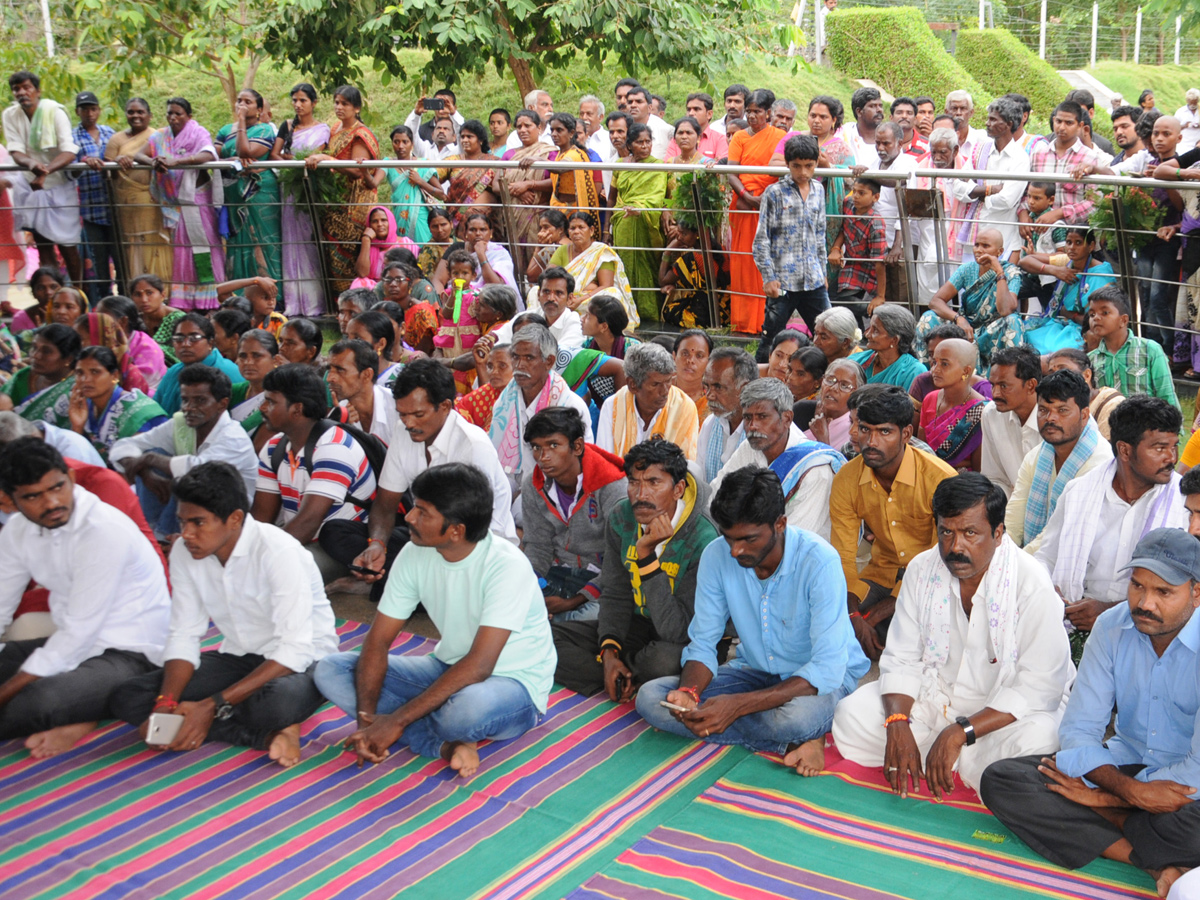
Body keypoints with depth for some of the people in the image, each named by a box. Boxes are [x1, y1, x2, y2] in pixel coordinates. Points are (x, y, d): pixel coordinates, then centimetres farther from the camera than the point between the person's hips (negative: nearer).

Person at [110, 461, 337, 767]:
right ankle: (269, 734, -19)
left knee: (277, 702, -43)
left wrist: (213, 706, -32)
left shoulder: (279, 551, -25)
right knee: (128, 698, -14)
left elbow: (294, 651, -28)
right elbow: (184, 636, -1)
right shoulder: (184, 552, -5)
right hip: (239, 658, 7)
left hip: (304, 660, -7)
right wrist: (166, 703, -20)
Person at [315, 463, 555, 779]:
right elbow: (378, 639, -4)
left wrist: (397, 720, -31)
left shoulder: (507, 566, -27)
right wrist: (366, 716, -21)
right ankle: (446, 746, -21)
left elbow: (478, 666, -31)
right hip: (449, 670, 7)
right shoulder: (416, 555, -7)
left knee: (471, 707, -43)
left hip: (514, 683, -7)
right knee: (330, 670, -10)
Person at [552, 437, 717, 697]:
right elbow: (615, 594, 4)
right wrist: (609, 650, -14)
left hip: (686, 638, -4)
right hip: (638, 625, 5)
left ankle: (621, 684, -5)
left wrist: (646, 555, -36)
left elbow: (675, 630, -32)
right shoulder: (622, 518, -7)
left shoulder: (703, 539, -26)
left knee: (666, 658, -40)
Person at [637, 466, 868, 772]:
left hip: (825, 677, -6)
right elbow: (702, 644, -3)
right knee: (649, 697, -17)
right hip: (755, 672, 6)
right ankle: (792, 744, -17)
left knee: (797, 716, -43)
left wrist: (738, 705, -37)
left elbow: (827, 669, -29)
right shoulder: (716, 556, -12)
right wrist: (688, 692, -27)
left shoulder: (819, 562, -26)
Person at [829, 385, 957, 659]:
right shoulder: (846, 480, -7)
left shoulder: (941, 479, -20)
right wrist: (854, 616, -25)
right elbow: (843, 558, -4)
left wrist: (876, 613, -23)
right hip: (881, 574, 4)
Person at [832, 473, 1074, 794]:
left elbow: (1039, 686, -24)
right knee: (851, 716, -14)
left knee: (1034, 743, -37)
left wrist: (960, 732, -32)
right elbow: (901, 659, -1)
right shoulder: (921, 569, -5)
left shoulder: (1032, 584, -21)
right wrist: (897, 724, -21)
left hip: (1006, 712, -4)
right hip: (933, 697, 5)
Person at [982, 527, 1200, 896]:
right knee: (999, 780, -18)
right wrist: (1128, 788, -23)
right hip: (1122, 764, 6)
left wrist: (1104, 797, -16)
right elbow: (1078, 729, -4)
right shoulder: (1113, 627, -4)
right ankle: (1159, 864, -22)